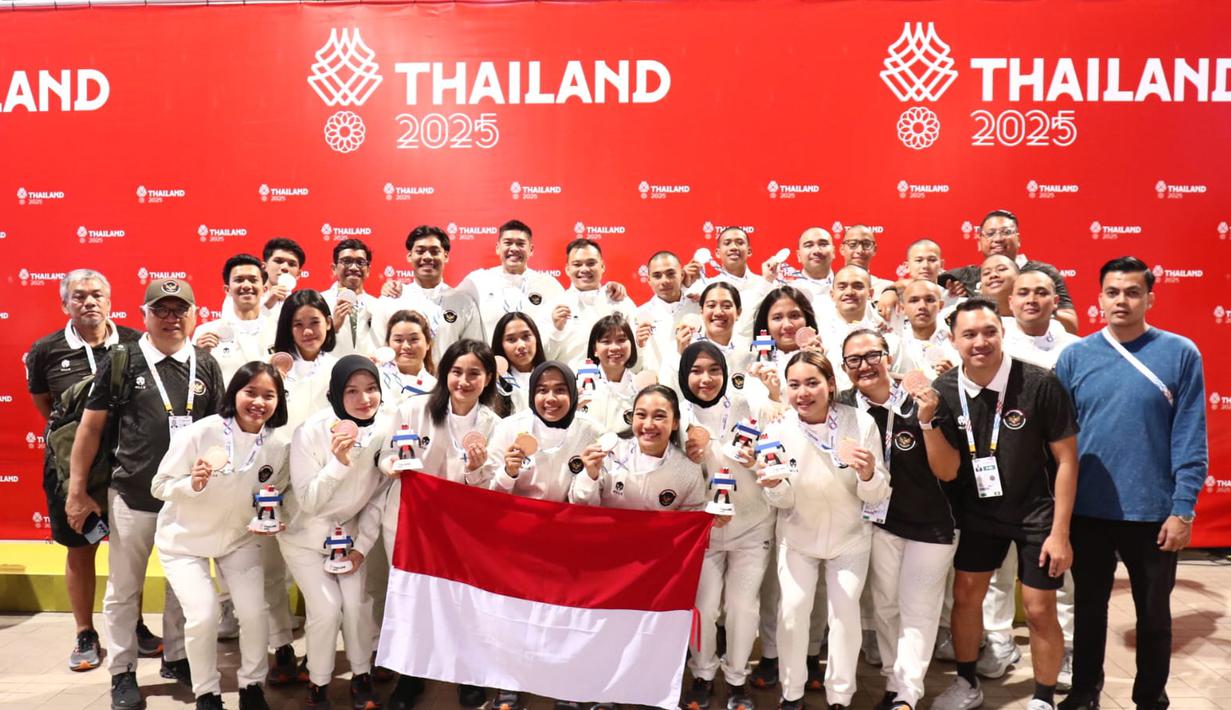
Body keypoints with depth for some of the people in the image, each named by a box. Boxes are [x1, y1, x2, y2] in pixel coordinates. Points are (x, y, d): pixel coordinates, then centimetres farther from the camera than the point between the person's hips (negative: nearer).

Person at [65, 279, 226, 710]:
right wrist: (76, 491, 0)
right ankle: (122, 673, 26)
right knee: (124, 589, 11)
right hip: (132, 497, -2)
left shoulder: (206, 366, 2)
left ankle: (176, 657, 34)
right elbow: (90, 428, 0)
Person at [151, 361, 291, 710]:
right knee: (203, 616, -12)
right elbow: (160, 486, -18)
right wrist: (193, 484, -36)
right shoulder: (199, 433, -26)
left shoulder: (279, 444, -15)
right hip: (184, 538, -3)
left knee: (255, 612, -4)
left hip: (239, 536, 3)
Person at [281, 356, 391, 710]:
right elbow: (308, 502, -22)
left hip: (349, 533, 3)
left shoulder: (385, 429, -15)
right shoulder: (312, 431, -26)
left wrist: (362, 546, -7)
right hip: (305, 535, -3)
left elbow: (379, 496, -4)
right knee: (327, 609, -11)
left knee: (357, 604, -6)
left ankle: (361, 676, 18)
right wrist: (339, 461, -37)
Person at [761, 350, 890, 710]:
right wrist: (774, 486, -33)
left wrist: (869, 475, -38)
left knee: (845, 610, 0)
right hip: (798, 536, 0)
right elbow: (784, 501, -10)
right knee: (792, 608, -3)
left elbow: (877, 496, -15)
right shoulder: (779, 430, -19)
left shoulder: (861, 423, -22)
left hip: (849, 535, 0)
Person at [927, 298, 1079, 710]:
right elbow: (947, 470, -10)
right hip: (979, 510, 4)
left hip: (1037, 512, -3)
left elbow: (1066, 459, -13)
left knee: (1039, 611, 1)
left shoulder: (1039, 384, -22)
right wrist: (928, 420, -25)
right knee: (965, 596, 11)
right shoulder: (944, 390, -12)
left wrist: (1059, 532, -13)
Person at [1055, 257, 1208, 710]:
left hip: (1153, 510, -1)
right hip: (1087, 509, 2)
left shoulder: (1180, 354, -6)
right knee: (1089, 606, 16)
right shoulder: (1075, 356, -1)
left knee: (1154, 612, 15)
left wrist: (1182, 508, -11)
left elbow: (1190, 438, -7)